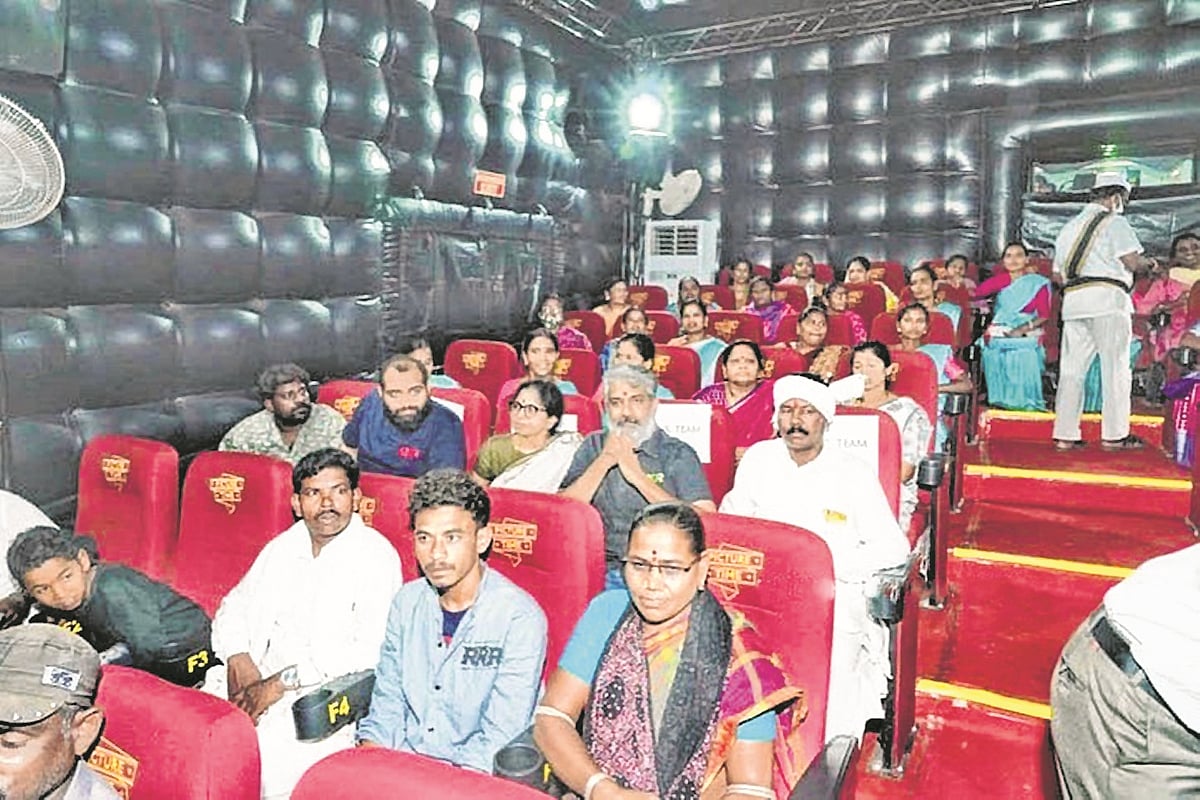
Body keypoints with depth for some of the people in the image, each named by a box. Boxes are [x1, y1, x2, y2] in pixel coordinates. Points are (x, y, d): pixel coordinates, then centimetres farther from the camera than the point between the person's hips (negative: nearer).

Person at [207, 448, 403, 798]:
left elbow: (369, 652, -16)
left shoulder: (376, 557, -8)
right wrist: (239, 662, -4)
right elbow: (233, 608, 18)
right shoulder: (283, 547, 15)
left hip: (321, 697, -6)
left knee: (272, 747, -30)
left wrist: (279, 684, -16)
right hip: (254, 679, 6)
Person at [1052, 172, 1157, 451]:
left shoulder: (1069, 226, 22)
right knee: (1115, 368, -1)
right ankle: (1114, 435, 0)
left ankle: (1065, 434, 1)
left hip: (1072, 301, 6)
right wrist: (1149, 263, 12)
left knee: (1071, 369, 3)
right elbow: (1132, 262, -7)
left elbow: (1059, 274, 20)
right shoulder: (1114, 222, 1)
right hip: (1107, 298, -6)